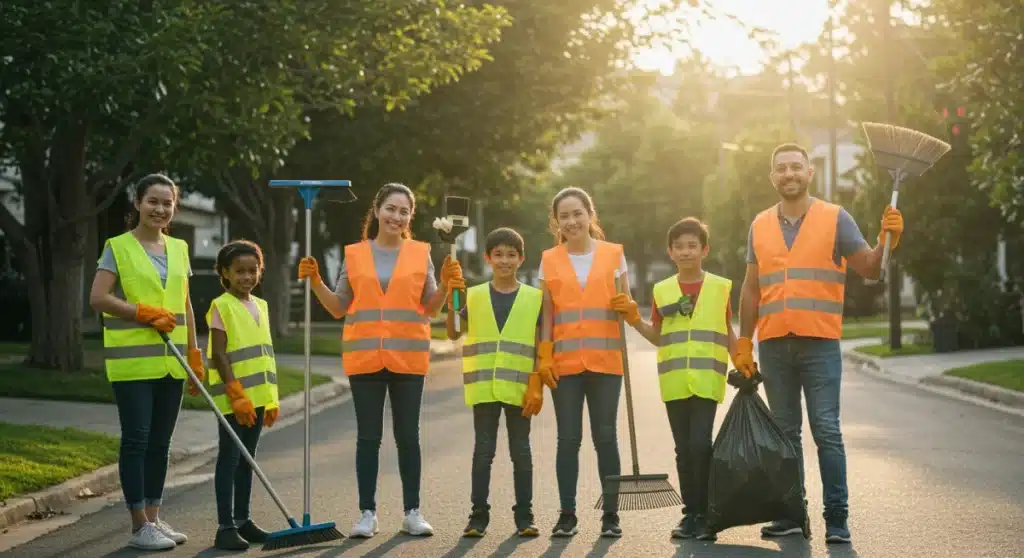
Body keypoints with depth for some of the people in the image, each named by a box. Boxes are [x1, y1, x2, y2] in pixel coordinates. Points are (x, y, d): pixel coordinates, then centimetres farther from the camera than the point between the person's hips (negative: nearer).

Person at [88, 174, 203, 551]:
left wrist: (195, 357, 12)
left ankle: (154, 518, 19)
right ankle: (140, 527, 1)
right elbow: (98, 298, -12)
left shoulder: (179, 249, 13)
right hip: (132, 361, -5)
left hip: (170, 363, 5)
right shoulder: (118, 247, -3)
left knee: (160, 442, 10)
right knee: (136, 440, -4)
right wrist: (147, 313, -15)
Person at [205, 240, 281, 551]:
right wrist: (237, 396, -18)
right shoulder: (221, 306, -8)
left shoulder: (261, 306, 13)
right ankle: (226, 527, -3)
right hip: (232, 399, -7)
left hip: (256, 396, 7)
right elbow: (219, 355, -13)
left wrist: (271, 399, 14)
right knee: (229, 460, -5)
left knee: (246, 460, 13)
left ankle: (242, 521, 20)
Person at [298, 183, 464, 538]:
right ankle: (367, 514, 8)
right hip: (365, 359, 0)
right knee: (368, 437, 3)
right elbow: (338, 308, 8)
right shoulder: (355, 255, 6)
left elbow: (430, 308, 5)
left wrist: (446, 285, -12)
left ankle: (412, 513, 11)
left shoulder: (420, 254, 6)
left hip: (408, 358, 0)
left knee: (408, 436, 4)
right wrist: (316, 282, -6)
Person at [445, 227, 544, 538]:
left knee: (521, 452, 5)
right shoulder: (474, 296, 6)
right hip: (484, 387, 1)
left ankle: (524, 516, 12)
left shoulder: (534, 298, 3)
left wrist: (537, 387, -5)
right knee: (483, 451, 4)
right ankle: (478, 515, 9)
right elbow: (453, 334, 5)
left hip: (519, 388, -1)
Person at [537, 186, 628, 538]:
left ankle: (611, 514, 7)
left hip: (605, 361, 0)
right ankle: (567, 514, 8)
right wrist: (543, 358, -2)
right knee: (568, 438, 2)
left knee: (605, 436, 1)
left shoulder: (613, 254, 5)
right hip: (564, 363, 1)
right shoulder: (549, 260, 6)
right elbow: (547, 315, 5)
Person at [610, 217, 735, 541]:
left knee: (700, 445, -12)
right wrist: (634, 320, -1)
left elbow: (728, 334, 10)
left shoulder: (719, 287, 4)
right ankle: (690, 512, 14)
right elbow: (658, 337, 13)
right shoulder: (662, 290, 8)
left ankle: (704, 514, -3)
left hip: (707, 380, -2)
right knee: (683, 449, 7)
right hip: (674, 381, 3)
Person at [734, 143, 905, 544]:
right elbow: (751, 289, 15)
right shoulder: (760, 226, 12)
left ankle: (837, 518, -3)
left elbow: (870, 269, 1)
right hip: (773, 346, 4)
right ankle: (791, 513, 16)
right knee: (785, 433, 9)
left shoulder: (835, 218, 3)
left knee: (826, 432, -7)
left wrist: (887, 240, -18)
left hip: (819, 344, -3)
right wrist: (744, 343, 11)